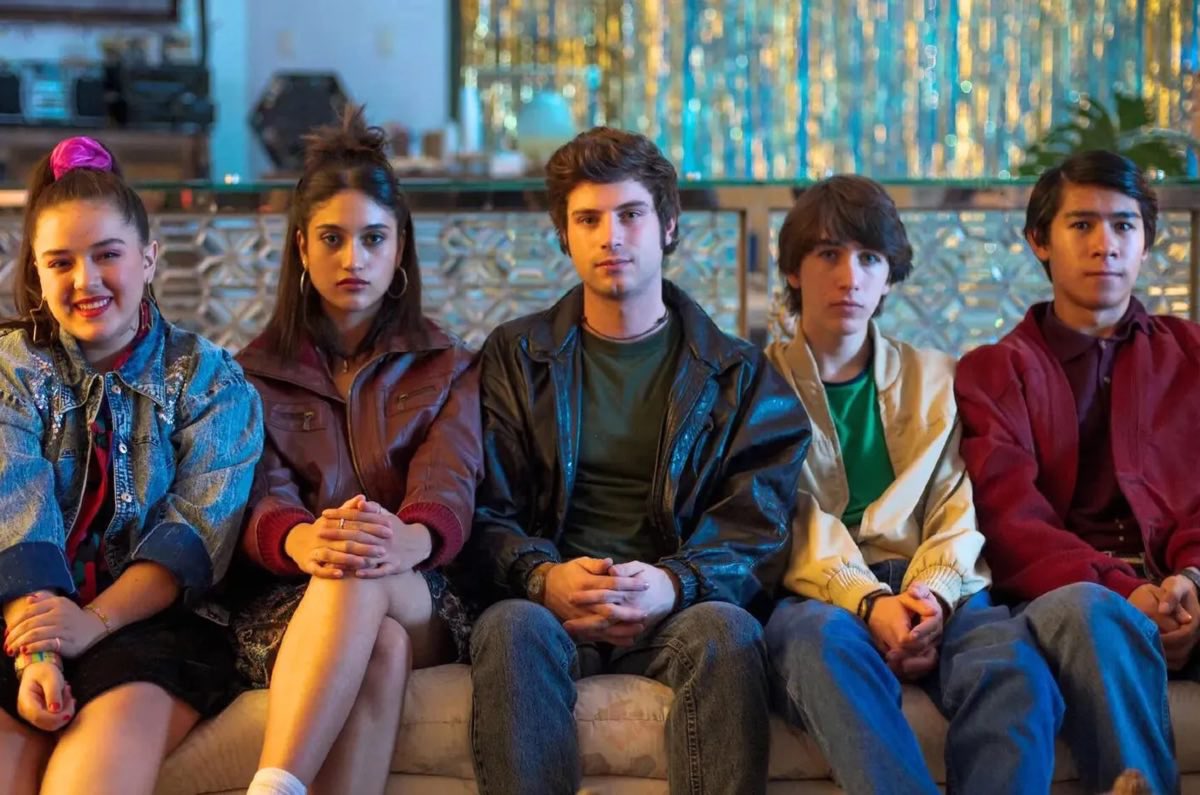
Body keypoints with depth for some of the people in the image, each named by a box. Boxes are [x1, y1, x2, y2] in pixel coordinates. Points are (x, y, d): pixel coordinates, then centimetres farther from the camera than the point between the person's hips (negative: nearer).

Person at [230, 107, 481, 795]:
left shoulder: (448, 369, 17)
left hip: (423, 604, 0)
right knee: (379, 646, -39)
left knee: (362, 582, -39)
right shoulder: (257, 371, 18)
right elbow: (261, 496, -1)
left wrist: (408, 541, -32)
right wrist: (302, 541, -30)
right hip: (288, 606, 0)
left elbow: (450, 489, -4)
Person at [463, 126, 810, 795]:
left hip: (681, 609, 0)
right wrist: (544, 577, -16)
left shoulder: (737, 372, 14)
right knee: (513, 627, -34)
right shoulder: (516, 357, 16)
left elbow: (759, 526, 4)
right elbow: (486, 509, 7)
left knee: (728, 630, -34)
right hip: (553, 604, 0)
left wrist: (673, 584, -18)